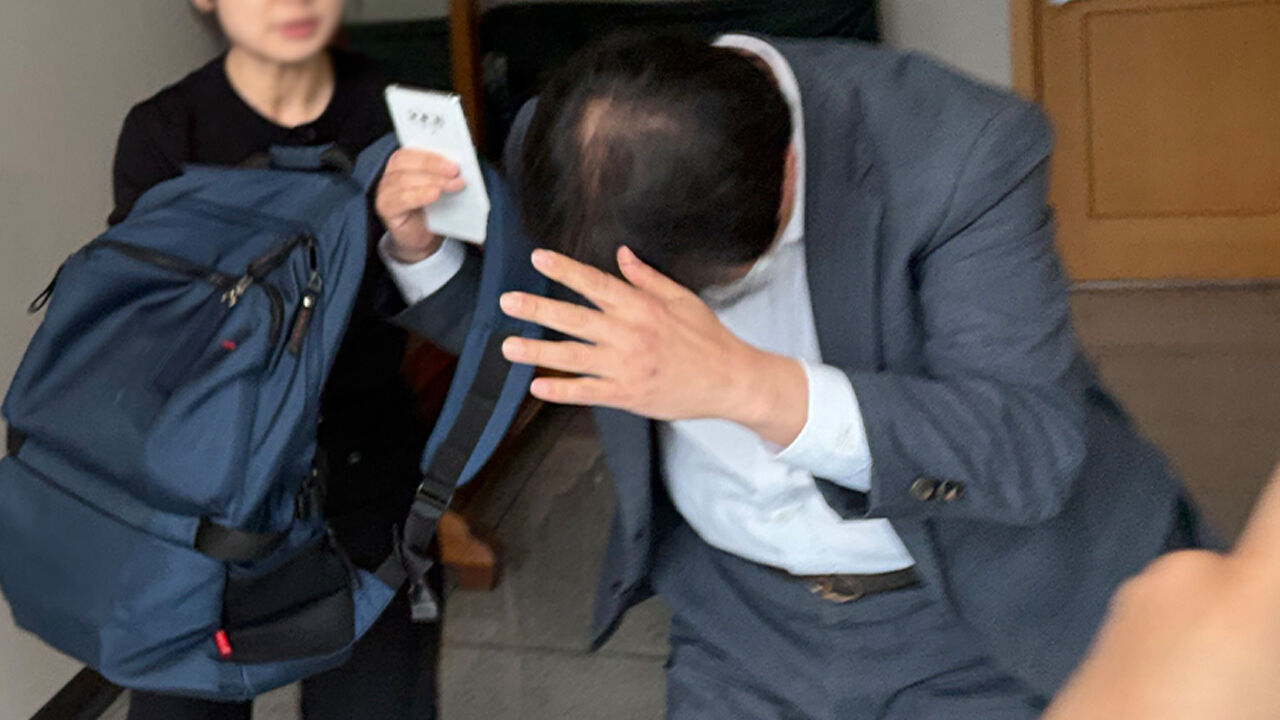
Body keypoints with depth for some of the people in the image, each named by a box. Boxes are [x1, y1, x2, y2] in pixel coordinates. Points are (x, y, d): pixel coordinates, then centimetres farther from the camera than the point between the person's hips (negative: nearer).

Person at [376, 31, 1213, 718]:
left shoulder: (965, 148, -28)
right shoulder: (569, 150, -15)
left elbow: (1035, 449, -34)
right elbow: (509, 325, 6)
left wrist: (749, 385, -48)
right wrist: (419, 242, -18)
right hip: (742, 612, 4)